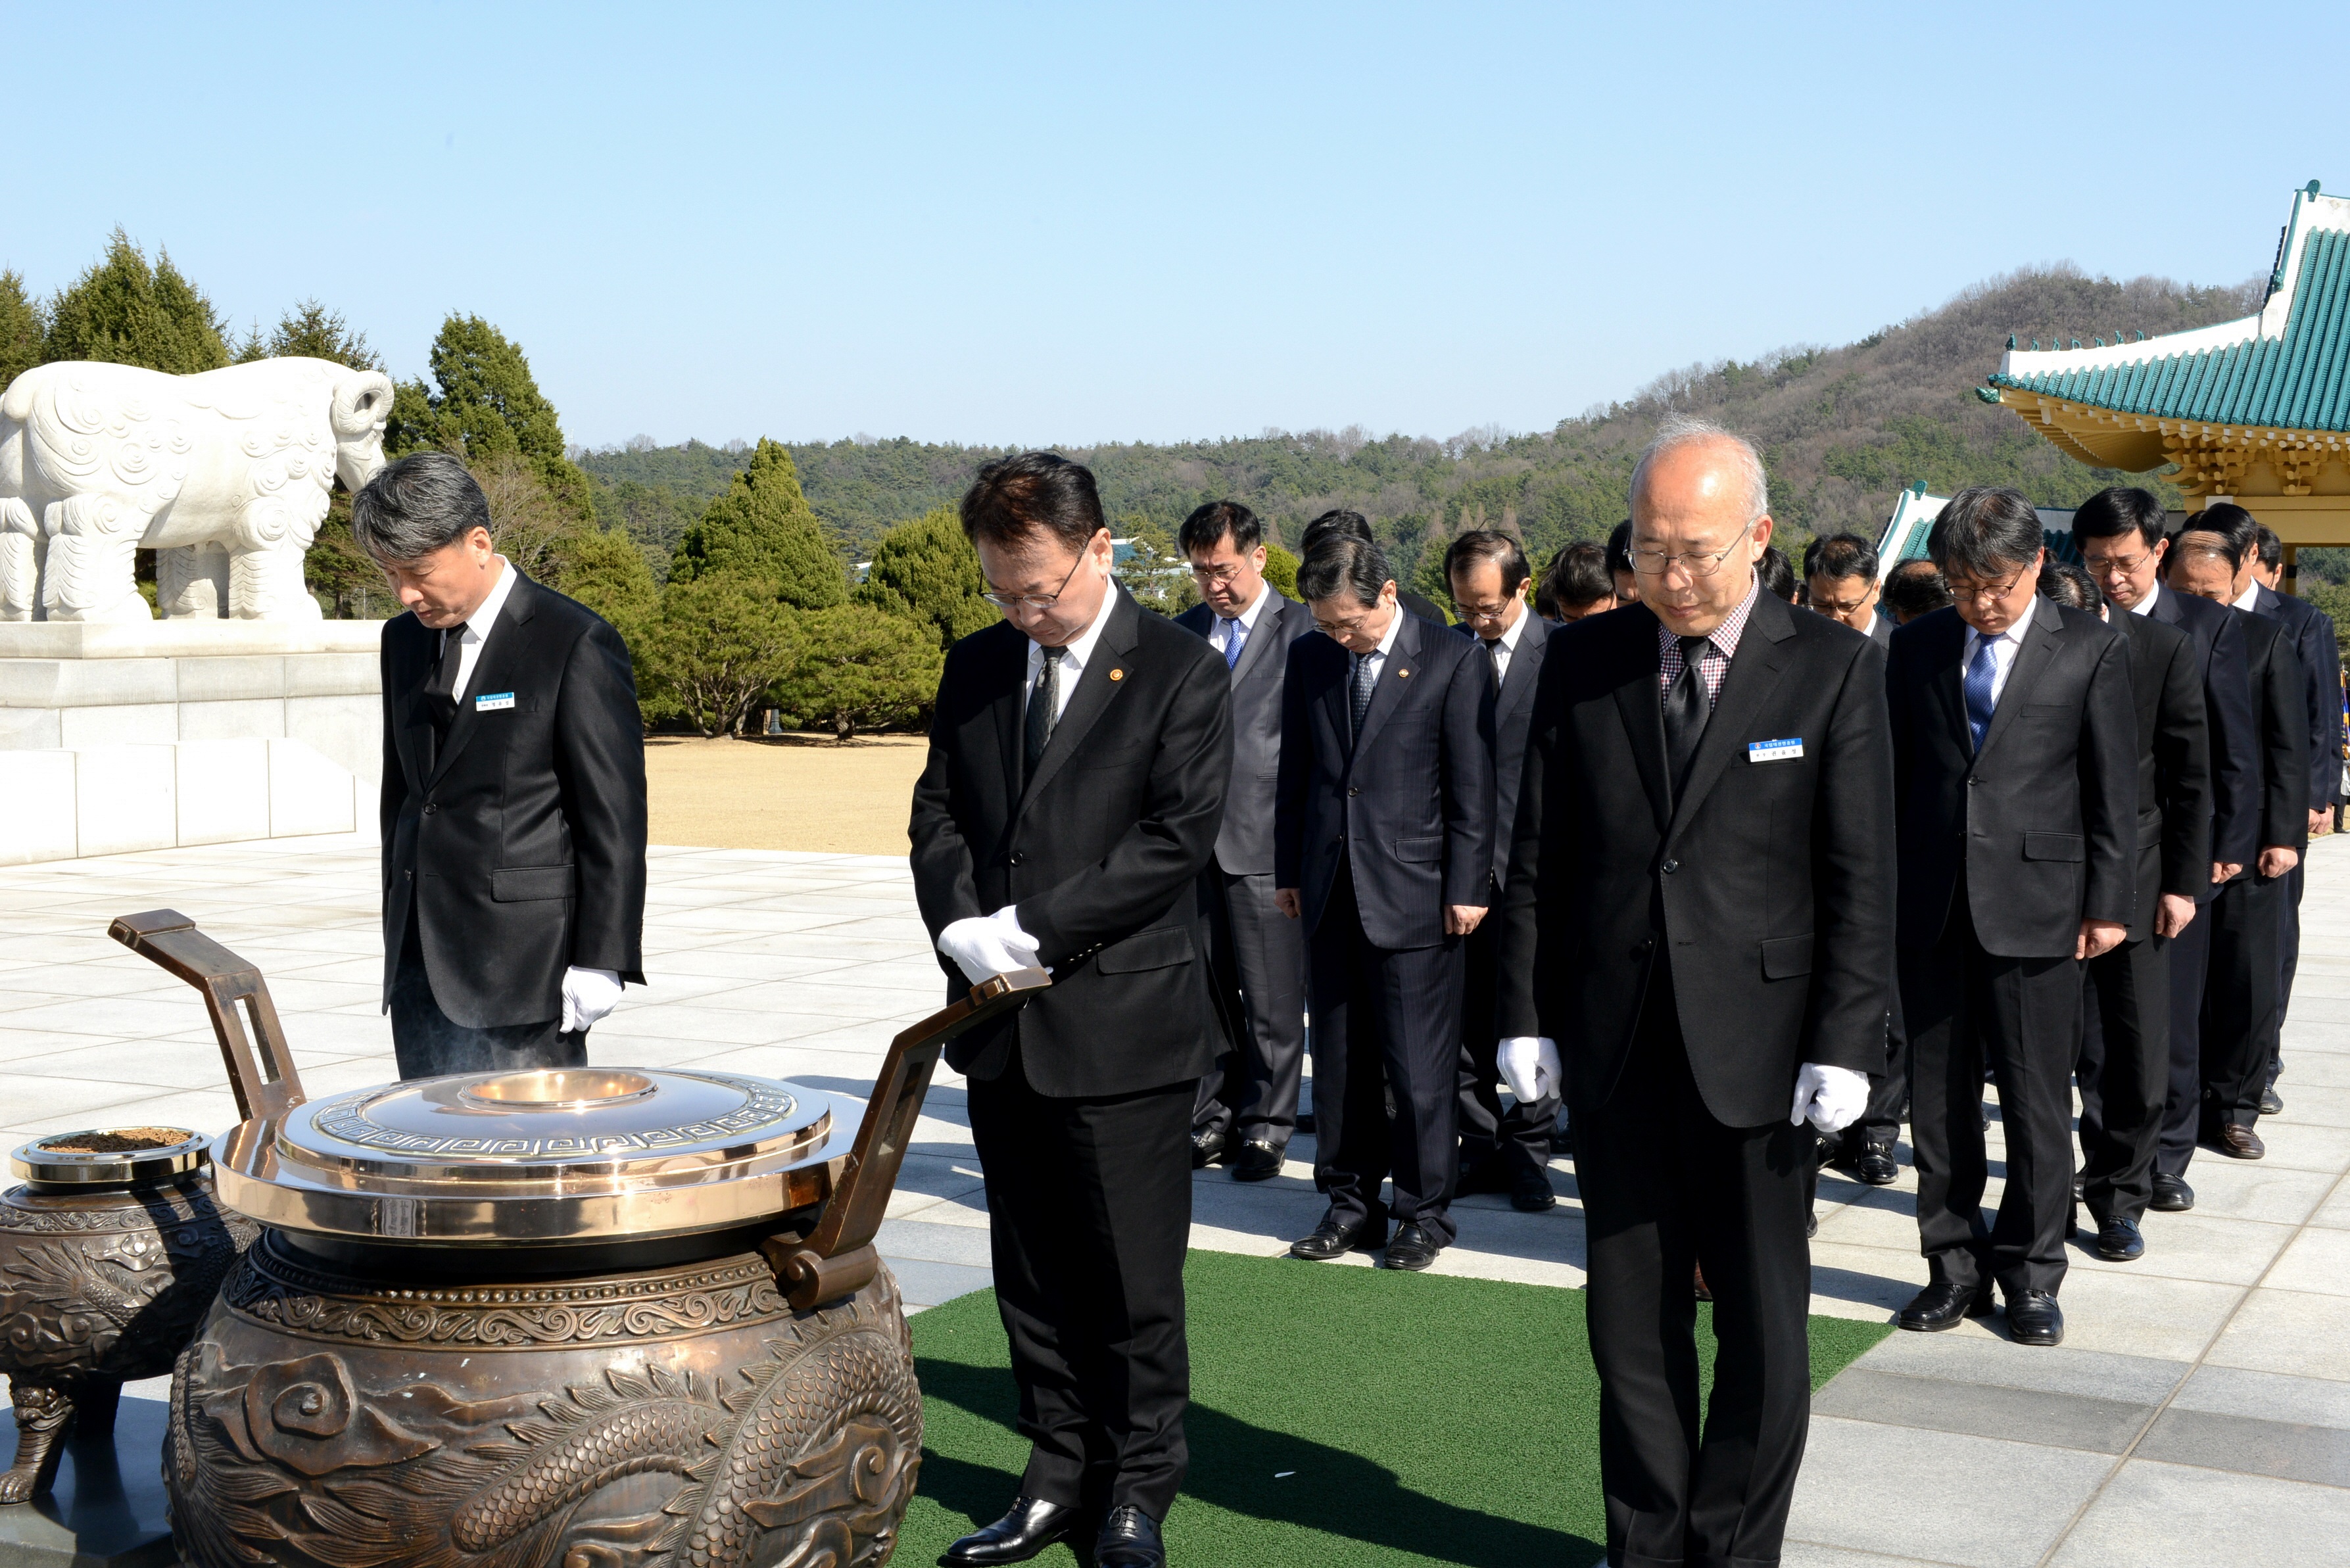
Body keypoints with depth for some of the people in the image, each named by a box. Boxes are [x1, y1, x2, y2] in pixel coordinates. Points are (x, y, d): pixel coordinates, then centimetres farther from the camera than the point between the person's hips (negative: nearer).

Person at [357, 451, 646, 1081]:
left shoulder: (575, 644, -9)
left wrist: (600, 960, -13)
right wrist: (398, 938, 20)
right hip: (420, 968, 7)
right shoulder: (404, 639, 14)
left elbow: (615, 817, -10)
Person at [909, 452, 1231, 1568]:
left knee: (1133, 1278, 3)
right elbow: (936, 815, 12)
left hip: (1124, 1026, -5)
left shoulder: (1181, 673, -5)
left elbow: (1177, 838, -13)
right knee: (1032, 1271, 13)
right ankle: (1058, 1478, 25)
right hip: (1002, 1023, 5)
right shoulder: (975, 669, 11)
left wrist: (1034, 927, -17)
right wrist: (962, 925, -8)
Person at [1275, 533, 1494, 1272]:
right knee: (1340, 1058, 10)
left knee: (1419, 1065, 0)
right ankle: (1351, 1203, 21)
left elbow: (1472, 786, -5)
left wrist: (1466, 890, -7)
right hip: (1331, 887, 5)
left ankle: (1424, 1212, 13)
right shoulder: (1310, 657, 8)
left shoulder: (1454, 661, -5)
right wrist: (1288, 871, 12)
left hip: (1412, 890, -4)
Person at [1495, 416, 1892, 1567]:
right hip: (1613, 1045, 2)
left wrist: (1844, 1043, -9)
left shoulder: (1833, 668, -3)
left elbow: (1860, 875, -4)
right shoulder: (1581, 662, 5)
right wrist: (1524, 1012, 3)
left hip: (1755, 1046, -2)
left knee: (1765, 1327, 6)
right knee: (1632, 1322, 11)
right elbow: (1537, 854, 7)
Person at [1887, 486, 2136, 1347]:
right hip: (1930, 909, 3)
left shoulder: (2092, 649, 0)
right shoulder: (1917, 646, 8)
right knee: (1938, 1098, 8)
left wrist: (2108, 904, -3)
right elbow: (1892, 774, 10)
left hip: (2034, 907, -3)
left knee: (2036, 1098, 4)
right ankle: (1955, 1266, 21)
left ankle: (2031, 1274, 18)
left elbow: (2114, 786, 0)